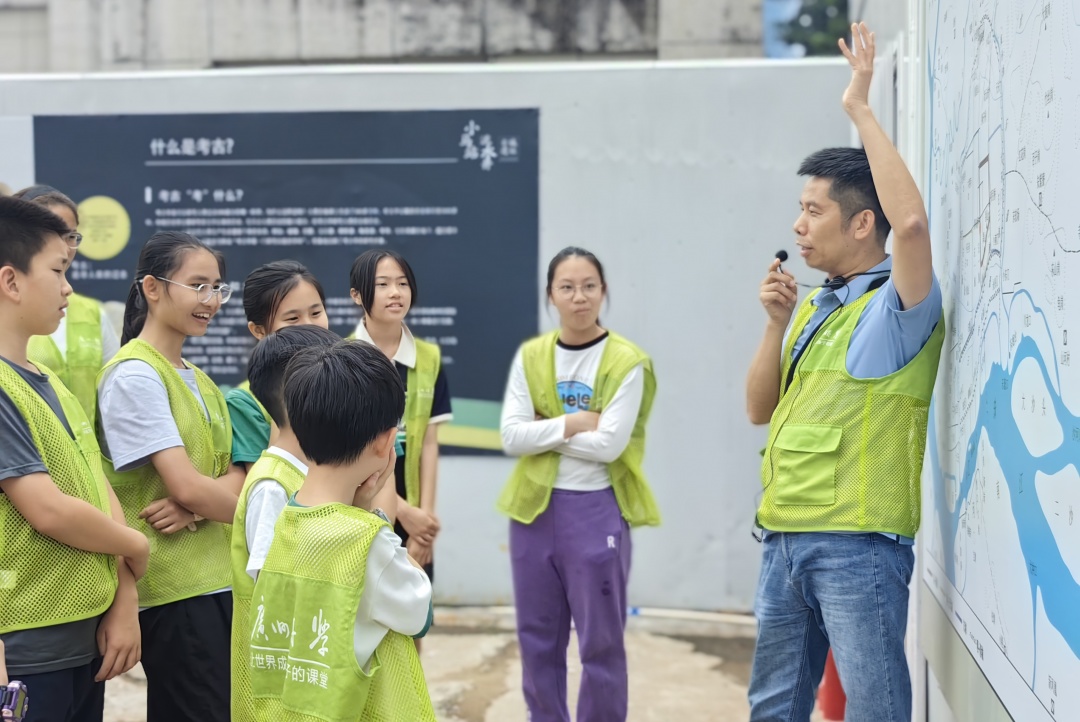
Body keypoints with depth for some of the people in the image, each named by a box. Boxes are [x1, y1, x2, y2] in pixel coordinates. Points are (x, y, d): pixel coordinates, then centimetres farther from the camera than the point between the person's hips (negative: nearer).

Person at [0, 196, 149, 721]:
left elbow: (102, 495, 10)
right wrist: (136, 548, -5)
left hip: (86, 639, 8)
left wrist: (124, 602, 1)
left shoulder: (51, 385, 12)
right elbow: (50, 510, -22)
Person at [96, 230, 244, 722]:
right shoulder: (134, 375, -11)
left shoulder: (197, 380, 16)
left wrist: (195, 508, -14)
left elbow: (235, 474, 7)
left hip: (221, 581, 8)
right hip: (175, 590, -8)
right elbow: (187, 486, -18)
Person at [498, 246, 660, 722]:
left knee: (600, 641, 4)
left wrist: (544, 431, -9)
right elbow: (512, 437, -4)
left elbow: (608, 444, -15)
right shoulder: (530, 357, 5)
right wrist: (573, 423, -14)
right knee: (538, 638, 12)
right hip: (534, 508, 4)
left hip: (596, 510, -4)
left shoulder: (627, 362, -6)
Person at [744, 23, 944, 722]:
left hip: (858, 545, -8)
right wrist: (777, 324, -1)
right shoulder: (812, 308, 14)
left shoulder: (899, 306, -8)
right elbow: (761, 409, 14)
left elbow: (911, 221, -29)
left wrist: (862, 109, -20)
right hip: (785, 537, 8)